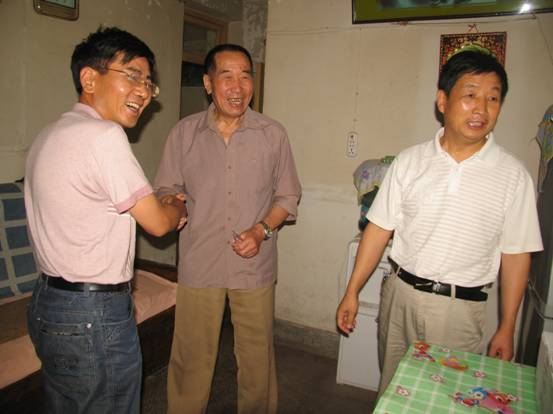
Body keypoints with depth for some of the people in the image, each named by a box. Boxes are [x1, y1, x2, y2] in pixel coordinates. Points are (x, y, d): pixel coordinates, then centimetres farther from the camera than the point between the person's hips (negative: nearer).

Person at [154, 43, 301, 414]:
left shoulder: (273, 134, 0)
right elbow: (166, 191, 7)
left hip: (255, 267, 0)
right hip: (199, 263, 0)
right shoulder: (184, 132, 1)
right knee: (191, 359, 13)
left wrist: (261, 230, -11)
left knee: (257, 358, 14)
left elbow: (288, 196, 5)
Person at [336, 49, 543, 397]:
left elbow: (516, 254, -1)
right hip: (400, 293, 2)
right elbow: (380, 228, 0)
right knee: (391, 389, 18)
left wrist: (507, 329, 1)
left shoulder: (513, 175, -5)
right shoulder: (410, 161, -2)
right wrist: (352, 292, 1)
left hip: (460, 308, -1)